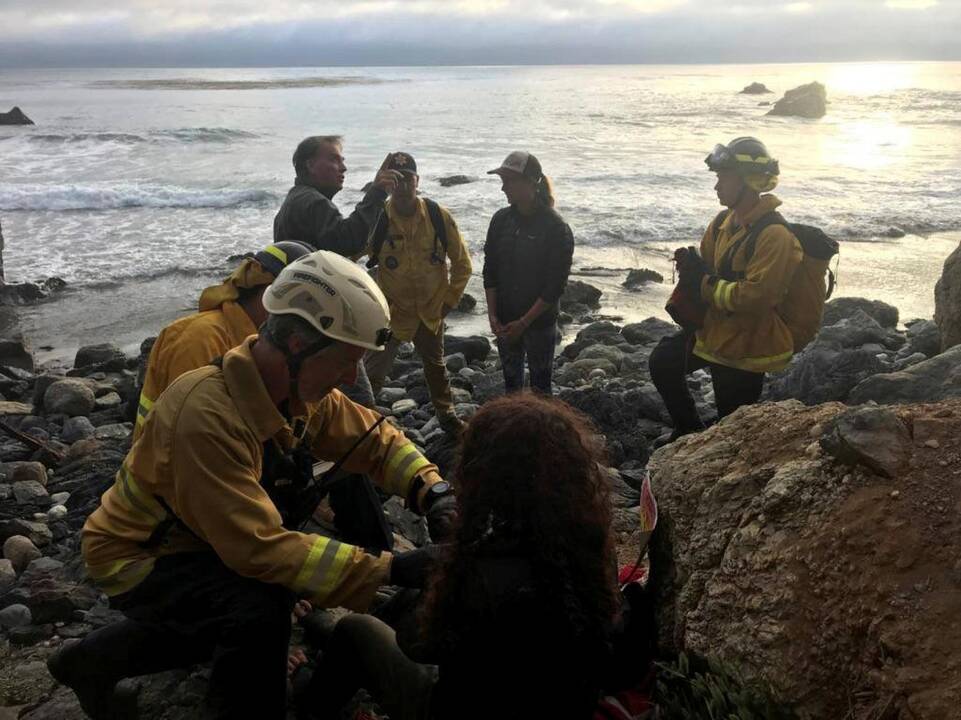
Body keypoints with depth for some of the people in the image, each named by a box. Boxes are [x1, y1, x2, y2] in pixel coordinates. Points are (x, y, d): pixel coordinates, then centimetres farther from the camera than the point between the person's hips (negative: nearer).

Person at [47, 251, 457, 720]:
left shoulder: (301, 388, -12)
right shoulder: (207, 414, -37)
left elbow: (375, 438, -3)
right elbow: (259, 546, -41)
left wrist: (435, 492, -22)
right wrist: (389, 569, -41)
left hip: (195, 540, 8)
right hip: (136, 558, -8)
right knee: (259, 609, -30)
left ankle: (95, 659, 32)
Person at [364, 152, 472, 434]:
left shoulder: (438, 216, -11)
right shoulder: (376, 218, -17)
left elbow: (462, 262, -1)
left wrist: (450, 300, -2)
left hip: (431, 311, 3)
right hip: (391, 312, -3)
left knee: (436, 366, 23)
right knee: (374, 372, -3)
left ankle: (446, 414, 44)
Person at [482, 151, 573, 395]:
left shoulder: (556, 228, -15)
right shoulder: (501, 219, 0)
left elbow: (555, 285, -15)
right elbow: (490, 270, 3)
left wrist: (524, 322, -16)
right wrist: (493, 315, -5)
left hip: (539, 322, -5)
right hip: (505, 321, 5)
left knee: (540, 386, 6)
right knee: (510, 382, 16)